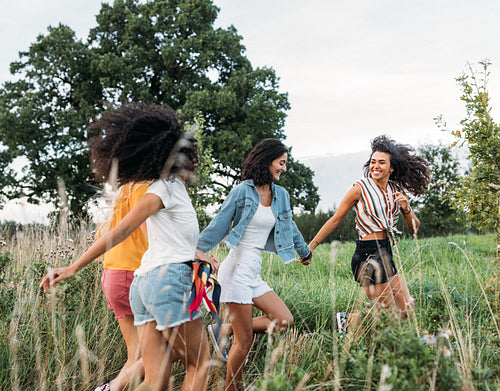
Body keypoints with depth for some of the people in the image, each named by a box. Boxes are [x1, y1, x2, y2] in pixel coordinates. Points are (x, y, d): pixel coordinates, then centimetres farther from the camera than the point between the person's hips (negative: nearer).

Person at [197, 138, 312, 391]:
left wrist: (305, 251, 42)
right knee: (245, 340, -5)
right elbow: (218, 227, -5)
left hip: (255, 271, 7)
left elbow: (289, 227, 29)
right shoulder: (243, 191, -7)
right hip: (237, 268, -7)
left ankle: (224, 331, 8)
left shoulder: (281, 195, 12)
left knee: (284, 321, -2)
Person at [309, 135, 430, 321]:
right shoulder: (360, 189, -6)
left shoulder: (396, 192, 10)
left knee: (406, 312, 7)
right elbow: (335, 220, -1)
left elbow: (414, 228, 15)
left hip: (386, 256, 7)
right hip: (367, 255, -7)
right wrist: (311, 246, -2)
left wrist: (406, 209, -6)